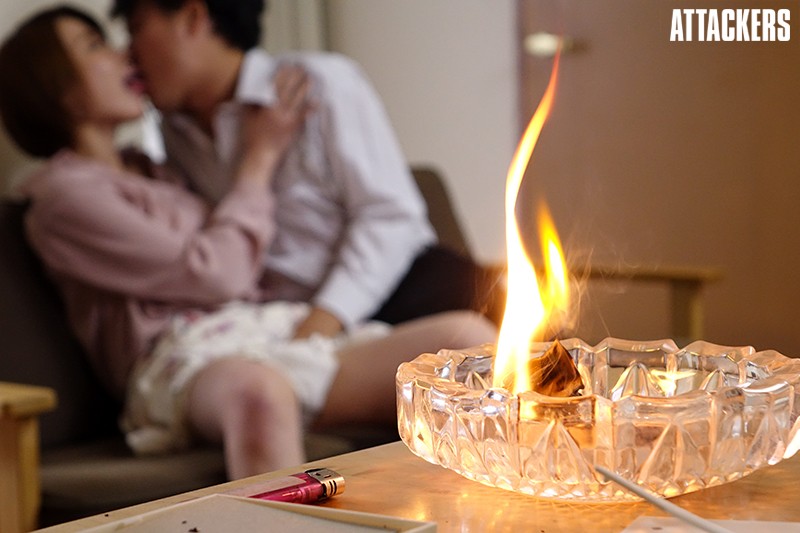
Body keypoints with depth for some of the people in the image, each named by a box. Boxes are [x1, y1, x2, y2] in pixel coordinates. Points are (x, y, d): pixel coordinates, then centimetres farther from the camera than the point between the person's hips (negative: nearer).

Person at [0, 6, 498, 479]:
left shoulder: (149, 171, 29)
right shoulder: (65, 194, 2)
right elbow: (215, 274, -5)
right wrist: (259, 157, 8)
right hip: (190, 359, -7)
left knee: (469, 336, -19)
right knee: (259, 390, -46)